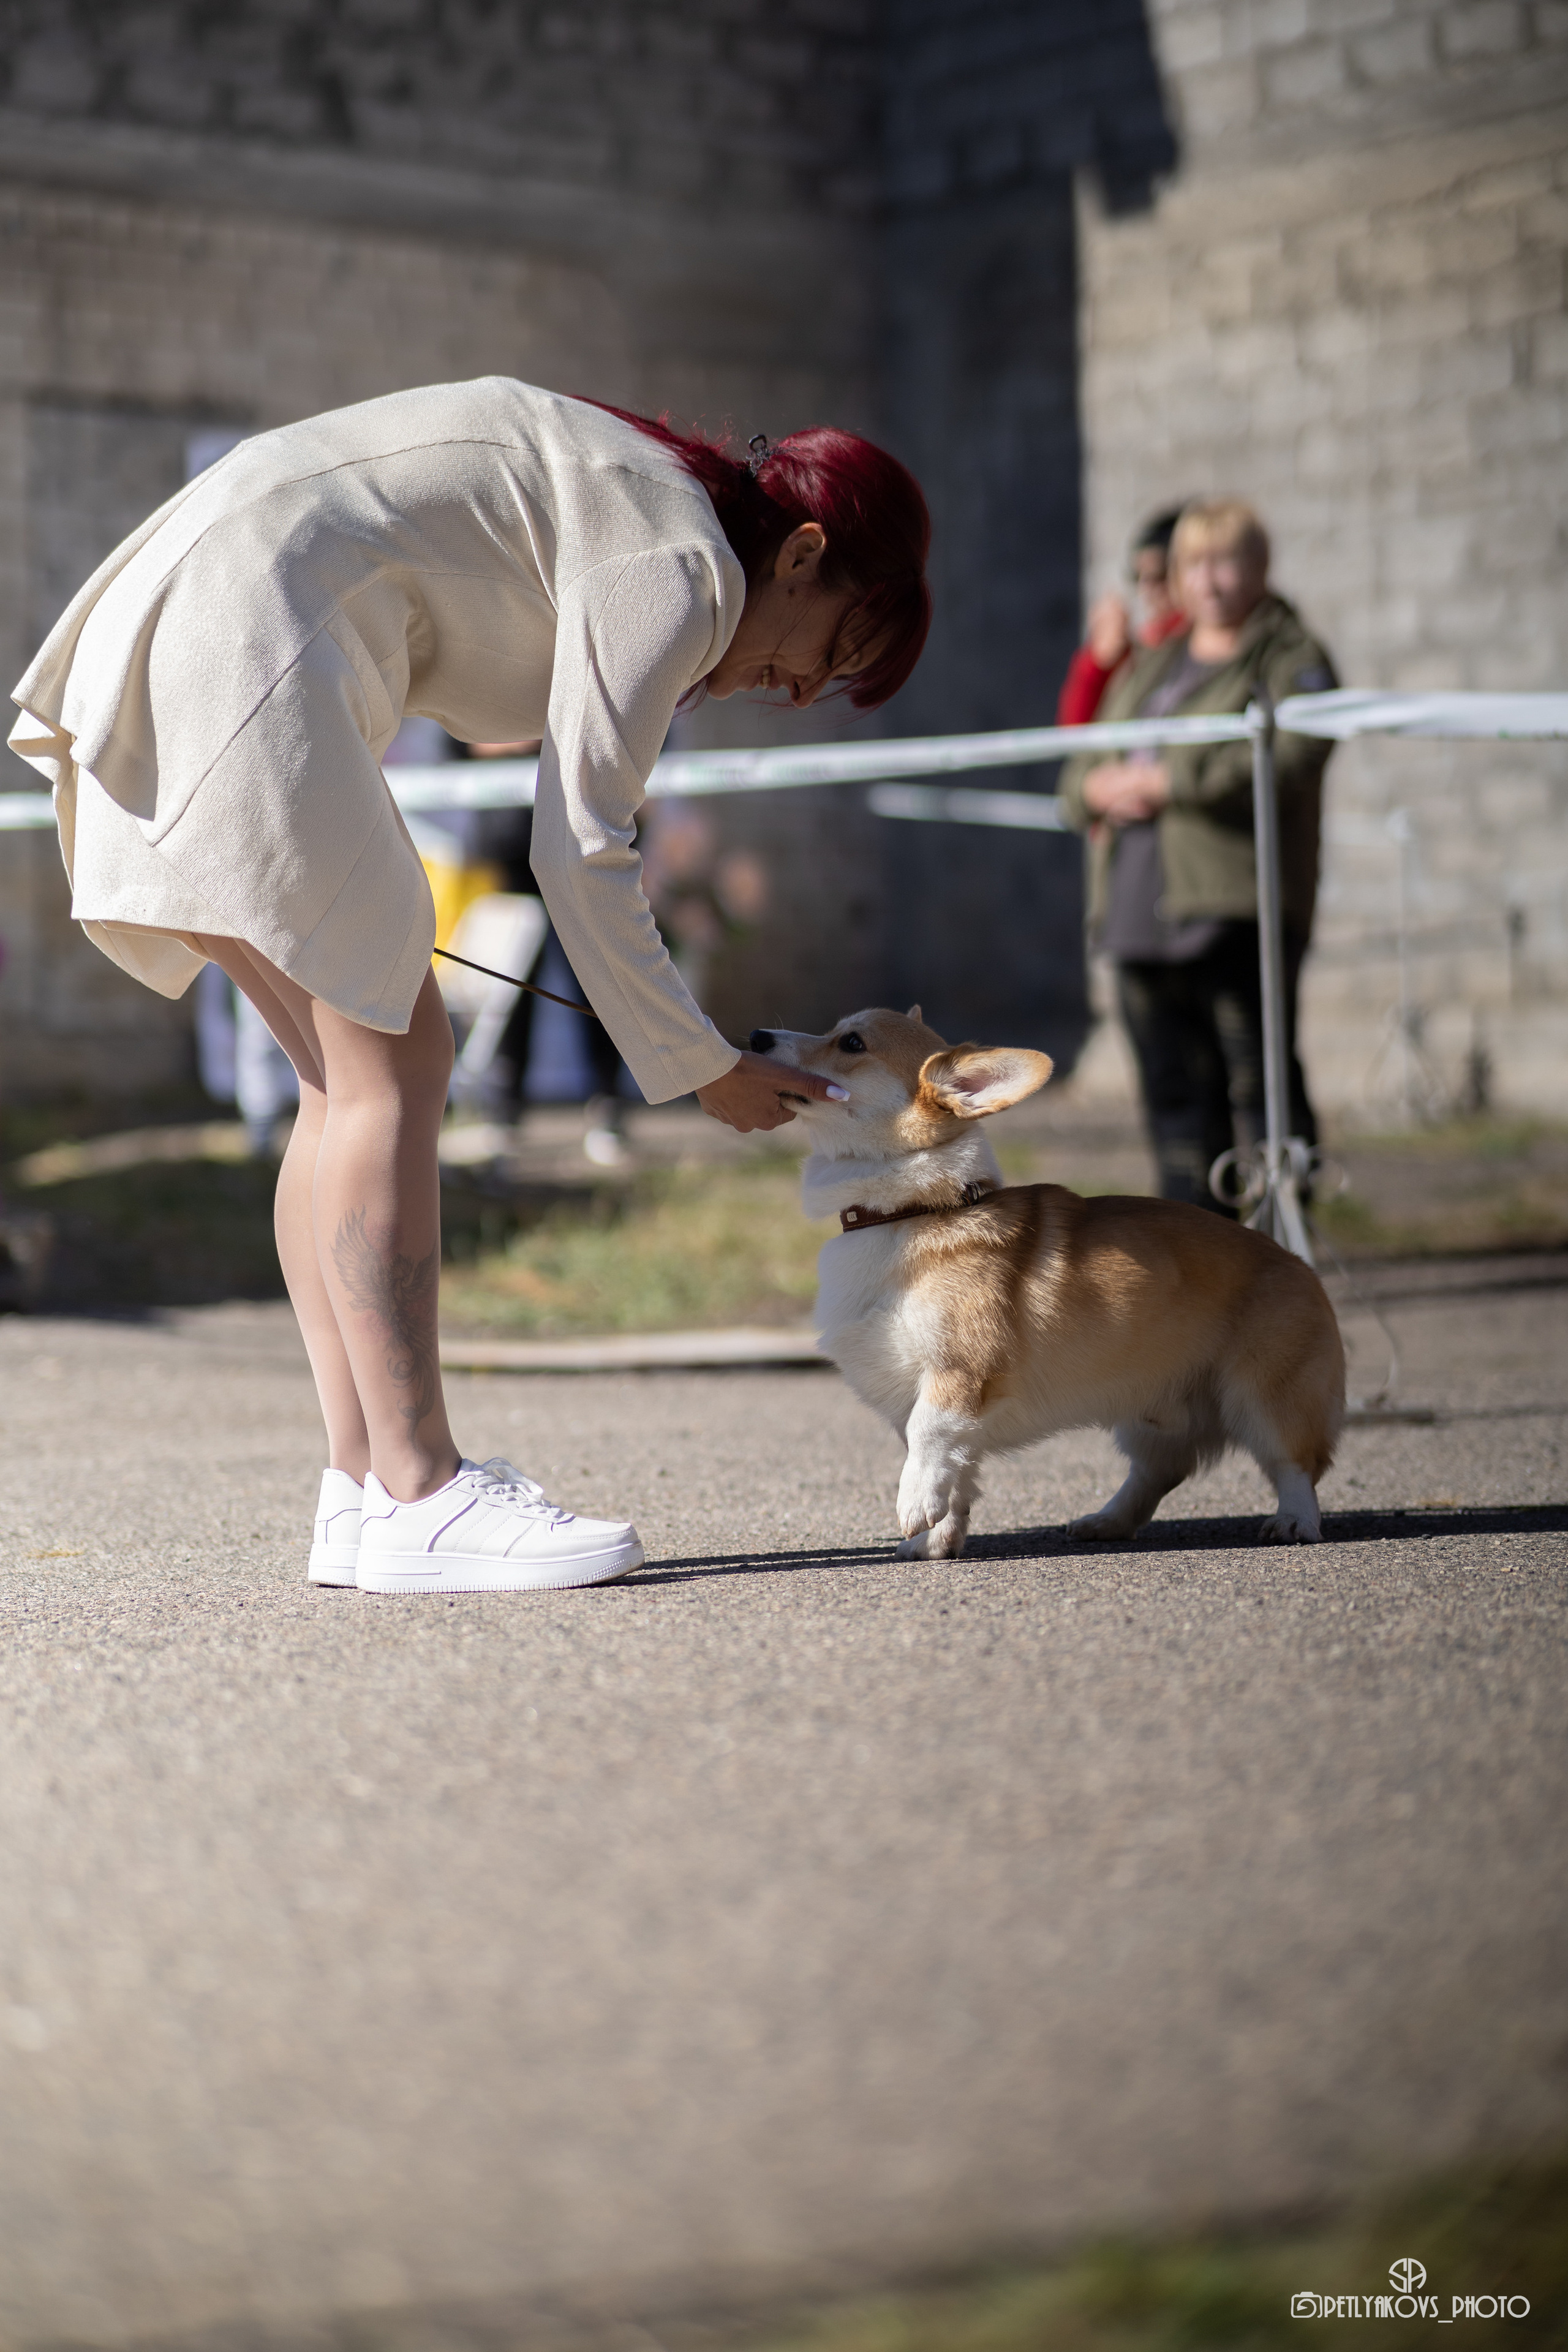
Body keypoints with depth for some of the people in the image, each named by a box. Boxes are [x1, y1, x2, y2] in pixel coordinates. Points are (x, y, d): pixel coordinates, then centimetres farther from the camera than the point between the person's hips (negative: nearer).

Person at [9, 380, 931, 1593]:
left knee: (353, 1068, 7)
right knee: (387, 1062, -10)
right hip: (243, 638, -10)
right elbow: (581, 853, -9)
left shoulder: (613, 493, 23)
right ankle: (419, 1503, -12)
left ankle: (362, 1488, 5)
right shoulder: (682, 560, -6)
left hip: (159, 640, 10)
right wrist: (700, 1068, 0)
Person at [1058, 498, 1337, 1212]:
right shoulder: (1148, 669, 24)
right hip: (1139, 907, 7)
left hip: (1235, 905, -7)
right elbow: (1081, 769, 23)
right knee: (1176, 1095, 7)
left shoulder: (1291, 660, 2)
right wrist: (1098, 786, -2)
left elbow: (1285, 755, -16)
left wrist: (1165, 779, -16)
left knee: (1259, 1084, -9)